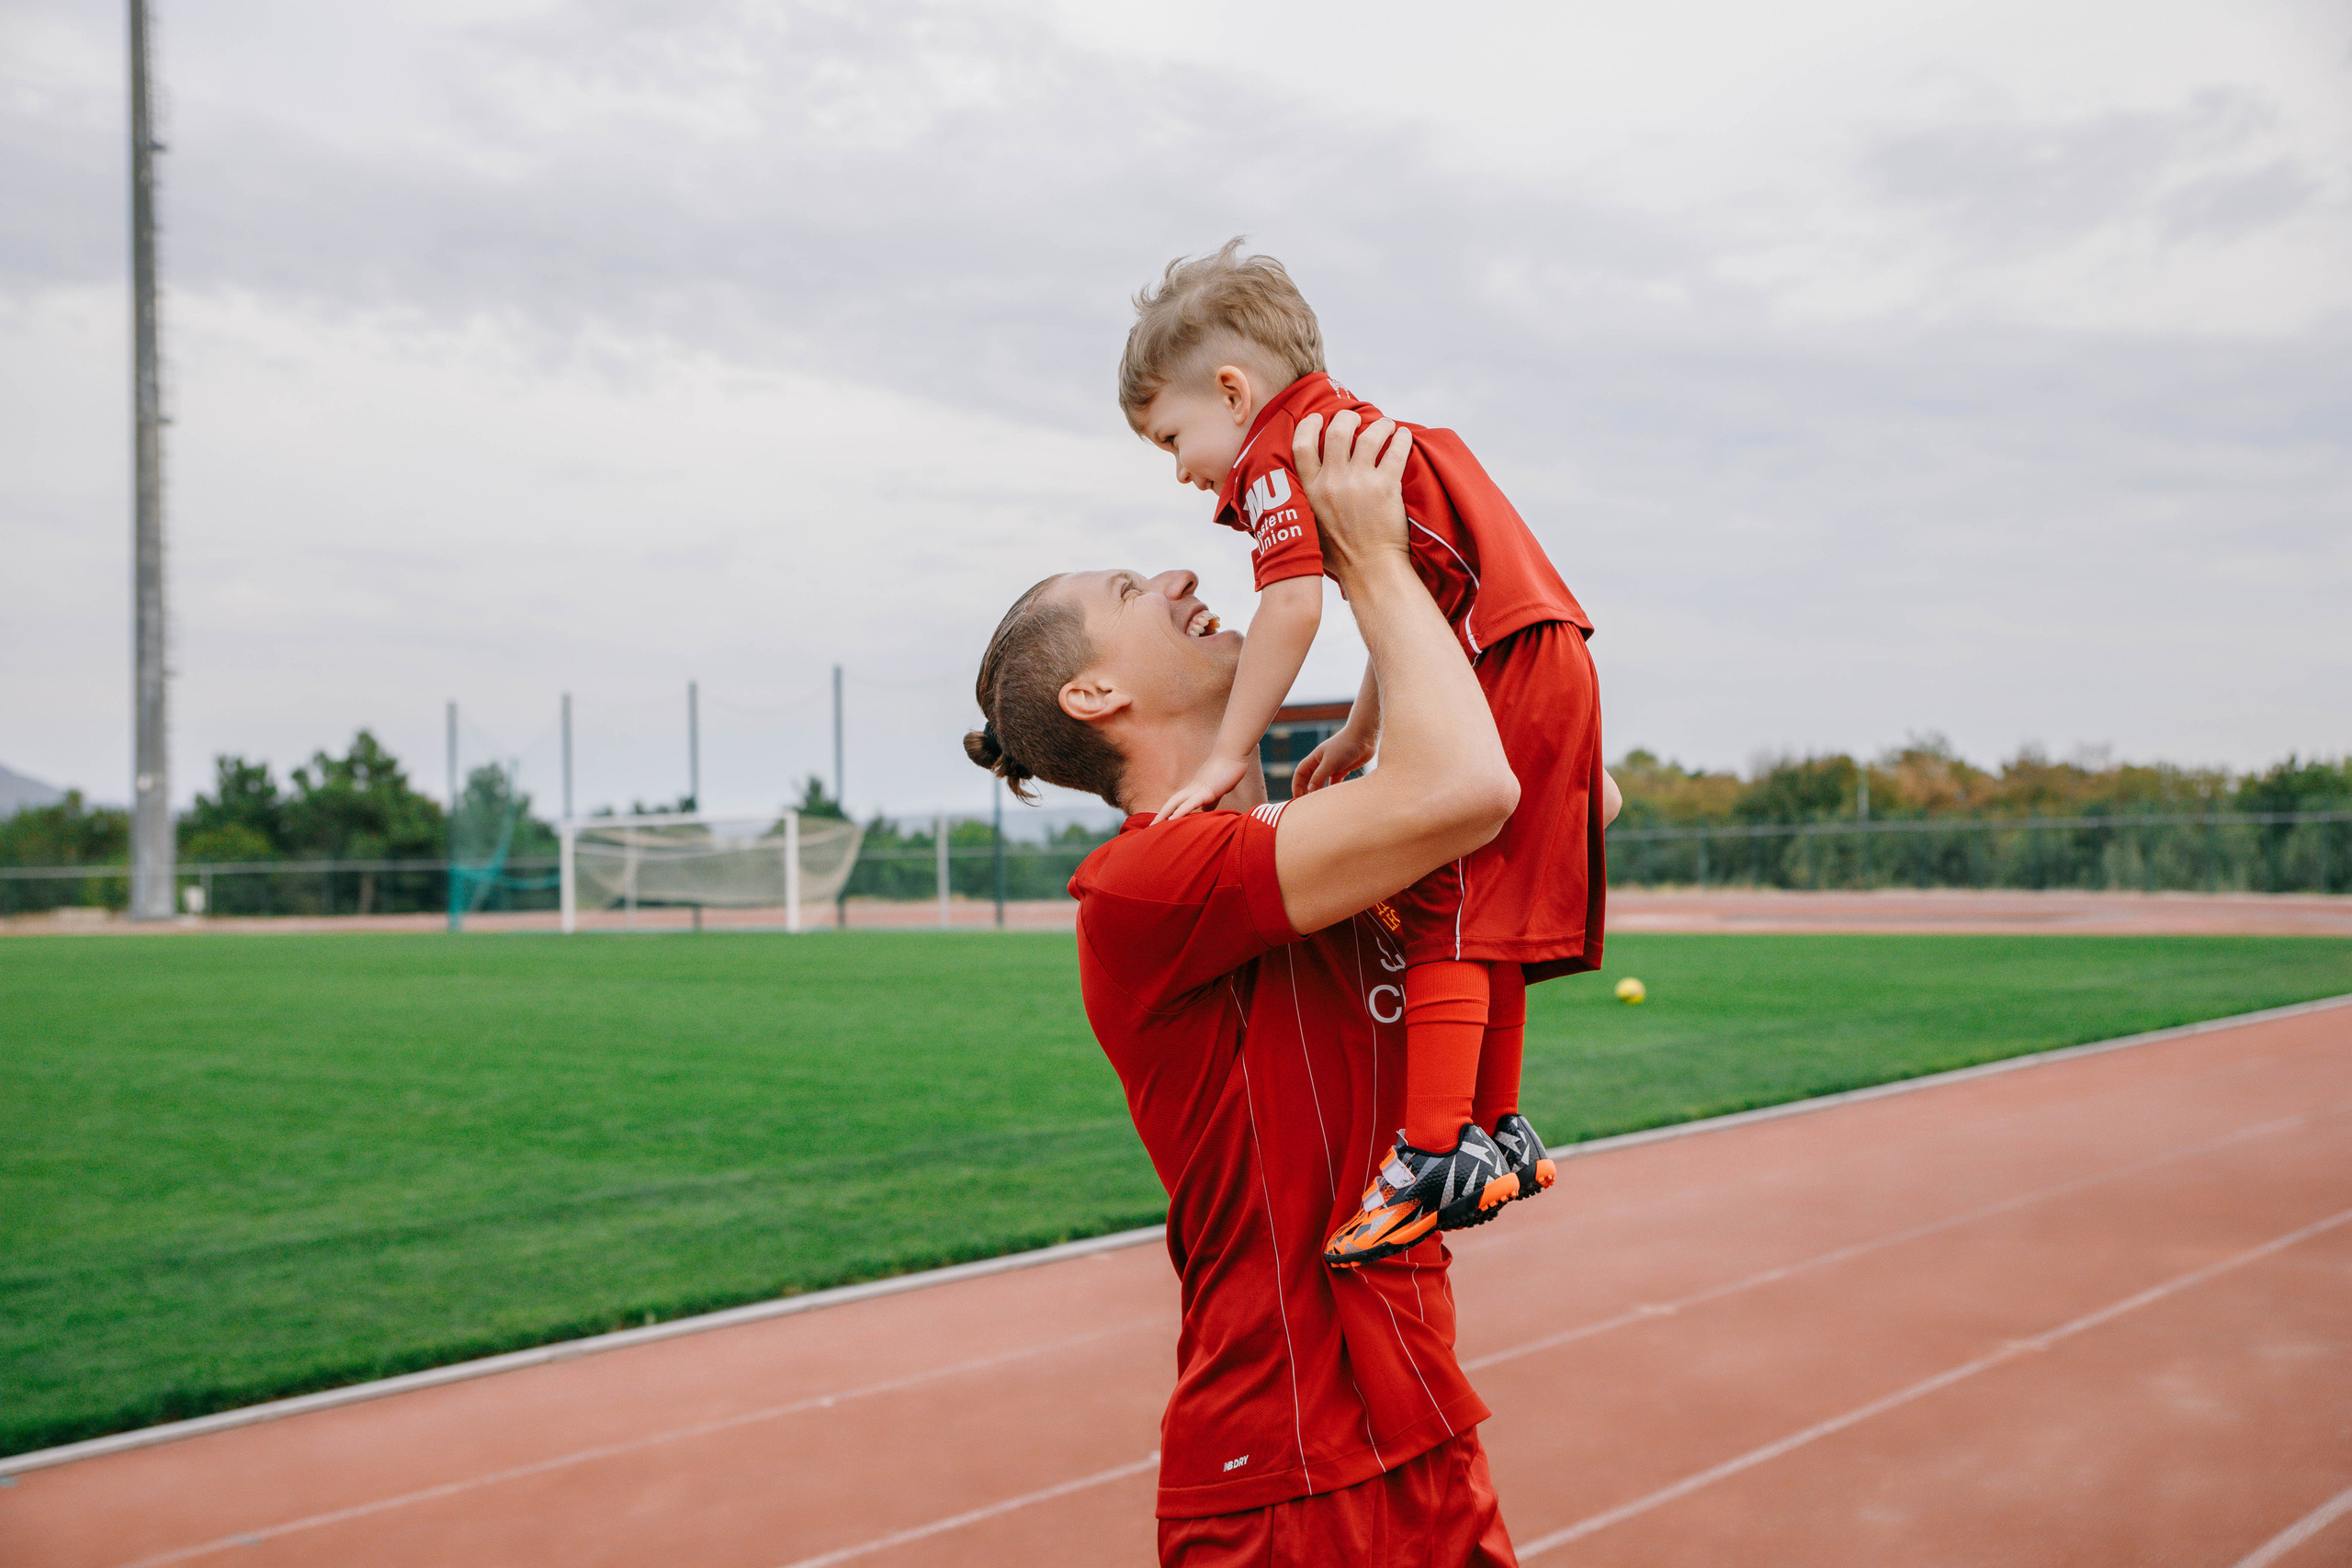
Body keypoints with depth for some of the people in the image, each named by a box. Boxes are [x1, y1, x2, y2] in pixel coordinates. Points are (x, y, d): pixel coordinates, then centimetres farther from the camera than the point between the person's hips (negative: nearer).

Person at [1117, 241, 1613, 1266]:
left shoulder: (1280, 450, -4)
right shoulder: (1357, 428, 27)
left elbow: (1293, 605, -17)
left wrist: (1227, 757, -13)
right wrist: (1361, 733, 32)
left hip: (1498, 669, -10)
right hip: (1552, 667, 10)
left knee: (1442, 903, -13)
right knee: (1482, 908, 15)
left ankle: (1438, 1151, -17)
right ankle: (1498, 1130, 22)